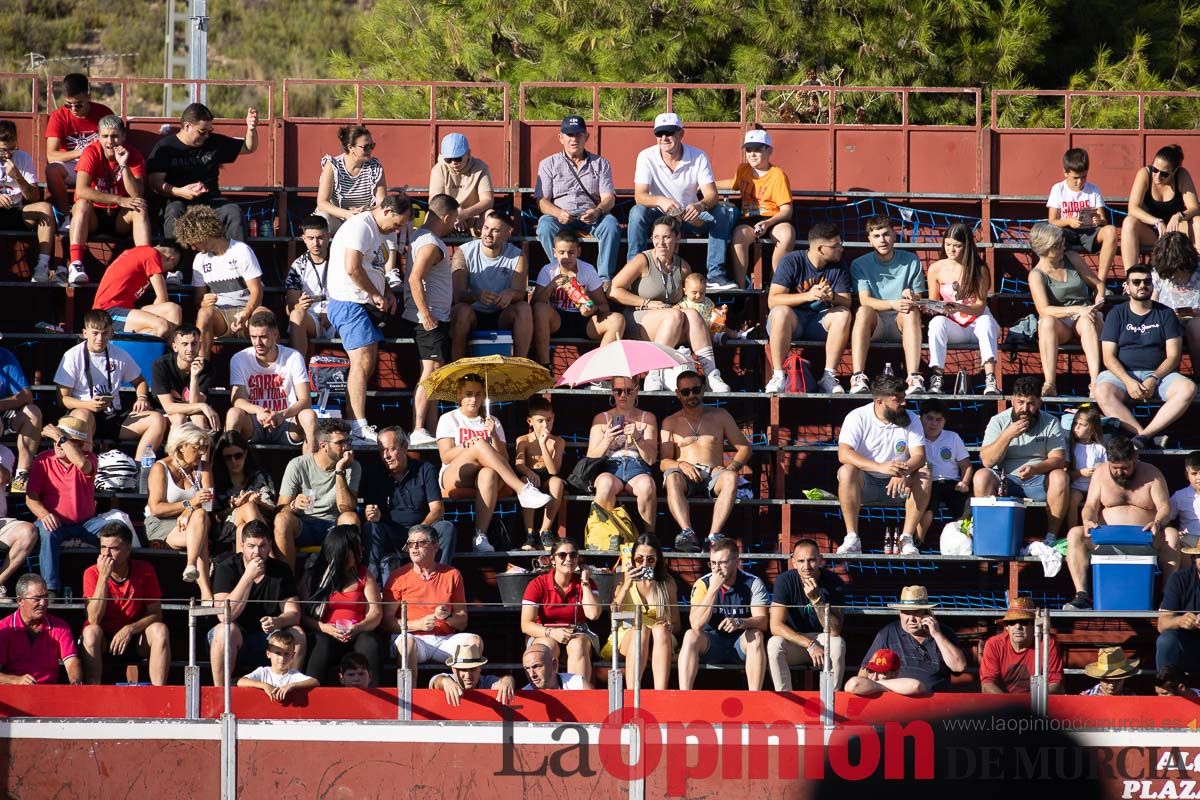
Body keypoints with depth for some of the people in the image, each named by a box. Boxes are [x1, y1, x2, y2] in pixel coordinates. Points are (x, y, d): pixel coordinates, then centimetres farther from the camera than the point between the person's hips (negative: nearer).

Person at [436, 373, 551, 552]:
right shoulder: (449, 420, 13)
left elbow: (504, 458, 8)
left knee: (489, 473, -39)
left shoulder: (491, 422, 20)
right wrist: (467, 447, -18)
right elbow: (445, 456, -1)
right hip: (453, 477, -2)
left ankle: (481, 536, -48)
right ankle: (523, 490, -41)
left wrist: (494, 435, -9)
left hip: (483, 478, 2)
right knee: (480, 445, -32)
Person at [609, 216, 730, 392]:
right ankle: (655, 375, -38)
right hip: (639, 321, -4)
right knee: (675, 316, -32)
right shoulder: (643, 261, -2)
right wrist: (647, 303, -11)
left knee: (692, 314, -27)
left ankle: (711, 373, -38)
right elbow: (613, 291, -7)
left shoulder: (683, 268, 11)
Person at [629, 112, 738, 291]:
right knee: (637, 212, -33)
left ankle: (715, 273, -27)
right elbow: (639, 196, -20)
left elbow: (712, 195, -15)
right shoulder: (646, 157, -11)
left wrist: (701, 206, -41)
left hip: (691, 216, 1)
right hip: (659, 217, -1)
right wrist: (660, 201, -43)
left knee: (726, 212, -23)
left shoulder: (698, 157, -8)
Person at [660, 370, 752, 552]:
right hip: (686, 476, 0)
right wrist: (681, 465, -16)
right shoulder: (671, 422, 18)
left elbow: (745, 448, 15)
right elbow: (664, 462, 8)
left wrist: (732, 466, -7)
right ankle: (687, 533, -53)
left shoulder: (719, 416, 19)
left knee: (730, 477, -35)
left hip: (713, 475, 0)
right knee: (672, 477, -37)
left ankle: (714, 535, -49)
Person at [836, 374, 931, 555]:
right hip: (864, 484, -3)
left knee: (924, 475, -24)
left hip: (896, 485, 3)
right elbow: (844, 454, -25)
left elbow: (919, 456, -11)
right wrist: (881, 467, -39)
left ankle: (907, 538, -23)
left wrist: (903, 471, -36)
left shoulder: (911, 419, -1)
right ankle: (852, 538, -31)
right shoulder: (858, 417, -11)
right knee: (847, 471, -34)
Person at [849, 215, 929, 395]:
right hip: (873, 326, -1)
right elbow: (864, 300, -10)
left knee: (912, 311, -33)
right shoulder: (859, 265, 4)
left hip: (901, 322, 1)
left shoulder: (911, 261, 8)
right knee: (864, 311, -34)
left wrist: (911, 297, -21)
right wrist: (893, 304, -27)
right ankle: (858, 377, -46)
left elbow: (918, 300, 5)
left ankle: (914, 377, -48)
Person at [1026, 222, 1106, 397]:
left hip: (1083, 318, 2)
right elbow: (1044, 310, -18)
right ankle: (1049, 384, -48)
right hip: (1060, 325, -2)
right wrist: (1076, 310, -29)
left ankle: (1095, 381, -51)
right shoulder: (1036, 275, -5)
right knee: (1047, 321, -37)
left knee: (1088, 321, -35)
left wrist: (1098, 301, -6)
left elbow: (1098, 283, 16)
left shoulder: (1072, 259, 7)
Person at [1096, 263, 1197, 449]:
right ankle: (1151, 437, -41)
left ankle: (1144, 435, -39)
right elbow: (1109, 357, 1)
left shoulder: (1165, 314, 10)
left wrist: (1154, 379, -15)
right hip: (1123, 374, -1)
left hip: (1159, 373, 1)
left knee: (1188, 388, -31)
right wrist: (1128, 381, -17)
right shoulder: (1117, 315, 9)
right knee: (1103, 392, -35)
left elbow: (1173, 355, 3)